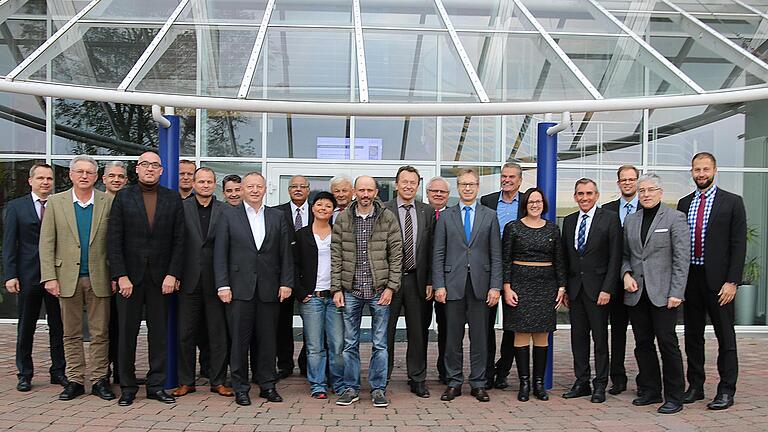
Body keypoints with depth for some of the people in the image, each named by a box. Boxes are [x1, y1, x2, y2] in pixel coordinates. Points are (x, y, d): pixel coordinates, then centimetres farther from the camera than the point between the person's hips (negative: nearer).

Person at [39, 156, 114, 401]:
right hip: (67, 277, 1)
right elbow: (46, 243, 2)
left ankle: (99, 379, 14)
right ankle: (75, 381, 18)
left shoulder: (108, 202, 2)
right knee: (71, 334, 9)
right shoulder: (55, 202, 4)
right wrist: (49, 277, -6)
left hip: (98, 278, -1)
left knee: (100, 333, 5)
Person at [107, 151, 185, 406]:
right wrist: (121, 276, -10)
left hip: (161, 277, 1)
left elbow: (179, 240, 3)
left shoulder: (173, 199, 6)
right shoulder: (123, 197, 3)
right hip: (129, 276, -1)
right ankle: (127, 387, 15)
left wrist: (172, 274, -6)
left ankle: (156, 385, 15)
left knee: (159, 333, 6)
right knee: (127, 332, 5)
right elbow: (114, 240, -2)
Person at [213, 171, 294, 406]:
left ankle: (268, 385, 18)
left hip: (269, 289, 2)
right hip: (240, 288, -2)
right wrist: (222, 285, -7)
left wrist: (286, 283, 0)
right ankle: (240, 388, 13)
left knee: (268, 339, 7)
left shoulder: (277, 217, 10)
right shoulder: (229, 216, 4)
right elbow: (220, 253, 0)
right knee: (240, 340, 2)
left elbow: (285, 253, 8)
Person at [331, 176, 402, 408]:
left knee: (380, 343, 6)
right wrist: (336, 288, -1)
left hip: (379, 290, -1)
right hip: (350, 291, 1)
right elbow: (336, 255, 4)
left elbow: (396, 254, -1)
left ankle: (378, 389, 17)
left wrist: (391, 286, -7)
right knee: (350, 343, 8)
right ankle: (351, 388, 20)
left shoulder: (388, 218, 0)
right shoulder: (343, 218, 4)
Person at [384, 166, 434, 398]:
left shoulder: (427, 212, 7)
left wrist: (430, 281, 2)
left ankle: (417, 380, 20)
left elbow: (431, 249, 7)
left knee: (418, 332, 9)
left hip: (417, 279, 3)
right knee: (386, 331, 6)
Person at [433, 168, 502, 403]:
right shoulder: (446, 216, 7)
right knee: (453, 337, 6)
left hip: (480, 284, 0)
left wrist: (495, 286, -3)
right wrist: (439, 285, -4)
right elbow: (438, 254, 4)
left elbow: (496, 254, 4)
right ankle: (454, 382, 17)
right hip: (453, 284, 0)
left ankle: (478, 383, 16)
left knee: (479, 337, 6)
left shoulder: (490, 216, 7)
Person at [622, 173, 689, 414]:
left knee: (667, 343, -3)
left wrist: (676, 293, -12)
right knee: (643, 343, 9)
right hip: (636, 293, 5)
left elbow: (682, 259, -6)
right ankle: (650, 391, 21)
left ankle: (674, 397, 8)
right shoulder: (630, 220, 13)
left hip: (663, 294, -5)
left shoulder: (675, 218, -2)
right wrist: (626, 274, -2)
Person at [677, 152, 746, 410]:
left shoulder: (732, 202, -2)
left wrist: (732, 282, -13)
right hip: (689, 278, 5)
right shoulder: (684, 203, 11)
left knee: (725, 337, 4)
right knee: (692, 335, 11)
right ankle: (695, 386, 22)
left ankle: (726, 391, 12)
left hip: (718, 279, -4)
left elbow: (739, 245, -6)